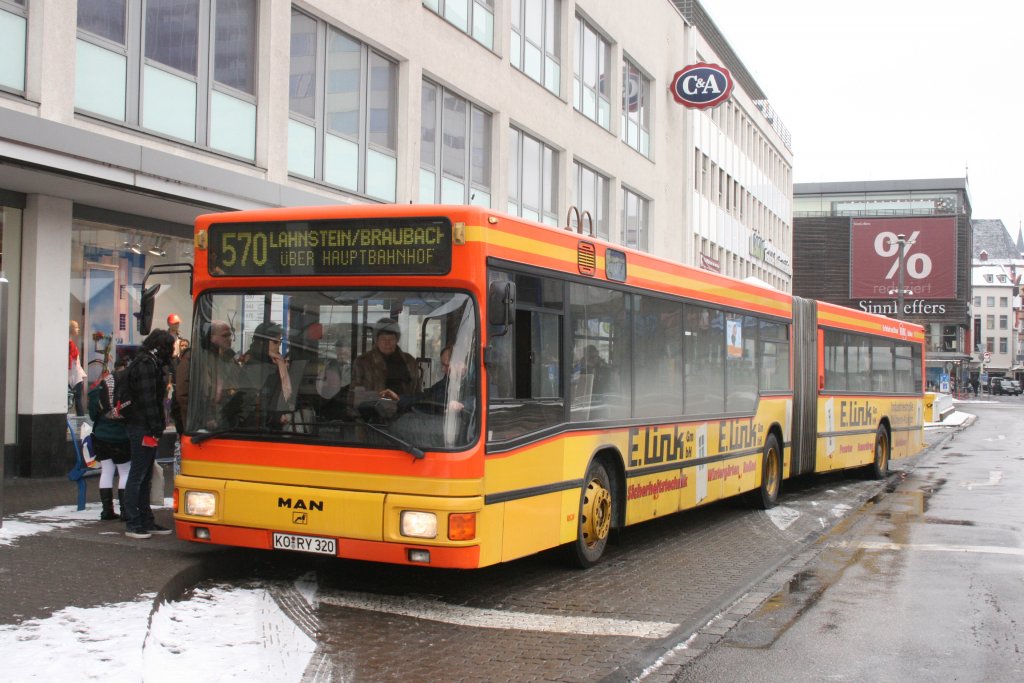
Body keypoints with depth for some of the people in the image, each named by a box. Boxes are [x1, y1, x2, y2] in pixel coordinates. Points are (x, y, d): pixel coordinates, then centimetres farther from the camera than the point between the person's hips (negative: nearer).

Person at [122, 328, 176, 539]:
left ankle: (146, 521, 21)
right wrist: (156, 428, -19)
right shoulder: (146, 365, -14)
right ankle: (132, 524, 0)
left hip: (145, 429, 10)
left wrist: (157, 427, 14)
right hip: (143, 429, -10)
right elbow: (148, 399, -19)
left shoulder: (149, 363, 18)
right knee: (138, 476, -5)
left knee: (145, 476, 14)